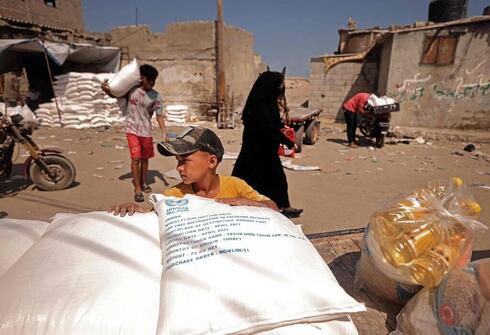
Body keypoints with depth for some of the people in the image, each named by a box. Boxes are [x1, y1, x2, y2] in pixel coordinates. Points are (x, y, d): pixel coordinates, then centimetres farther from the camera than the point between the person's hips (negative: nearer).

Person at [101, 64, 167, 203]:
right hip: (132, 130, -2)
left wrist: (164, 132, -14)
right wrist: (105, 89, -14)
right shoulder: (131, 88, -6)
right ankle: (137, 189, -1)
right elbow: (115, 94, 8)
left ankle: (144, 182, 34)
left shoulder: (156, 96, -5)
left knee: (145, 158, 14)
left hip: (146, 131, 2)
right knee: (135, 158, -9)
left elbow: (159, 116, -3)